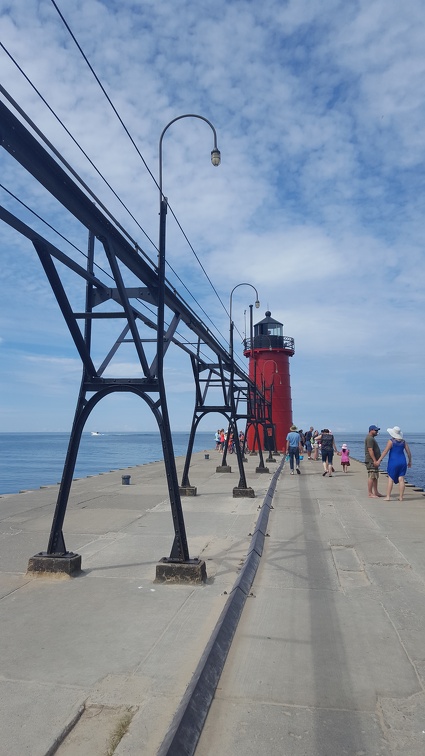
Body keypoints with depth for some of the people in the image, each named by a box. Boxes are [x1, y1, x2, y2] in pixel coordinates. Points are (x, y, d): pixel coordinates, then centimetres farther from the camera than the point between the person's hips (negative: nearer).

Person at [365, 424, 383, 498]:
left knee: (375, 477, 13)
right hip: (371, 461, -11)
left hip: (374, 461, 11)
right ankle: (370, 493, -9)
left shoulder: (372, 438, 21)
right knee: (371, 477, -10)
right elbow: (370, 450, -21)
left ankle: (376, 492, 18)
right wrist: (375, 460, -25)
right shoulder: (369, 438, -14)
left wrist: (376, 461, 23)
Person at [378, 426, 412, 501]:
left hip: (393, 462, -4)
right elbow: (409, 452, 8)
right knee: (401, 479, 4)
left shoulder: (391, 441, -9)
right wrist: (410, 461, 21)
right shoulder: (403, 441, 6)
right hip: (402, 461, 4)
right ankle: (401, 497, 6)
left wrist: (379, 460, -11)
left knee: (390, 479, 1)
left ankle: (388, 496, -1)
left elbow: (385, 451, -14)